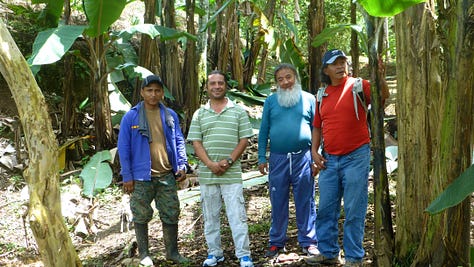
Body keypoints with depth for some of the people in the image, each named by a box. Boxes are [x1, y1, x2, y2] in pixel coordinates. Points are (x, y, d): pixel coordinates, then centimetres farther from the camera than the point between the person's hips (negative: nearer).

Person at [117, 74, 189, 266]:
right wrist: (127, 176, -6)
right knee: (141, 216, 6)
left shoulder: (170, 116, 7)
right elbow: (123, 148, -2)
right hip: (141, 177, -3)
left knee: (171, 214, 8)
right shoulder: (131, 117, -3)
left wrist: (182, 165, 3)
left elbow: (179, 141, 14)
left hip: (167, 176, 3)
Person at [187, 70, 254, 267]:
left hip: (232, 174, -2)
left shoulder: (238, 112, 5)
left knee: (237, 215, -2)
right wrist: (210, 164, -11)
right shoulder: (199, 114, 9)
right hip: (207, 174, 2)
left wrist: (229, 161, -12)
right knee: (210, 216, 9)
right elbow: (196, 143, 3)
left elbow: (244, 140, 1)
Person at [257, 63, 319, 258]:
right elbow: (263, 131, 9)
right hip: (277, 159, 1)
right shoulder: (270, 101, 8)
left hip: (303, 158, -1)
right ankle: (277, 242, 17)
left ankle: (309, 242, 13)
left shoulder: (308, 99, 5)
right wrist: (262, 158, 3)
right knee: (278, 203, 7)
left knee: (305, 202, 4)